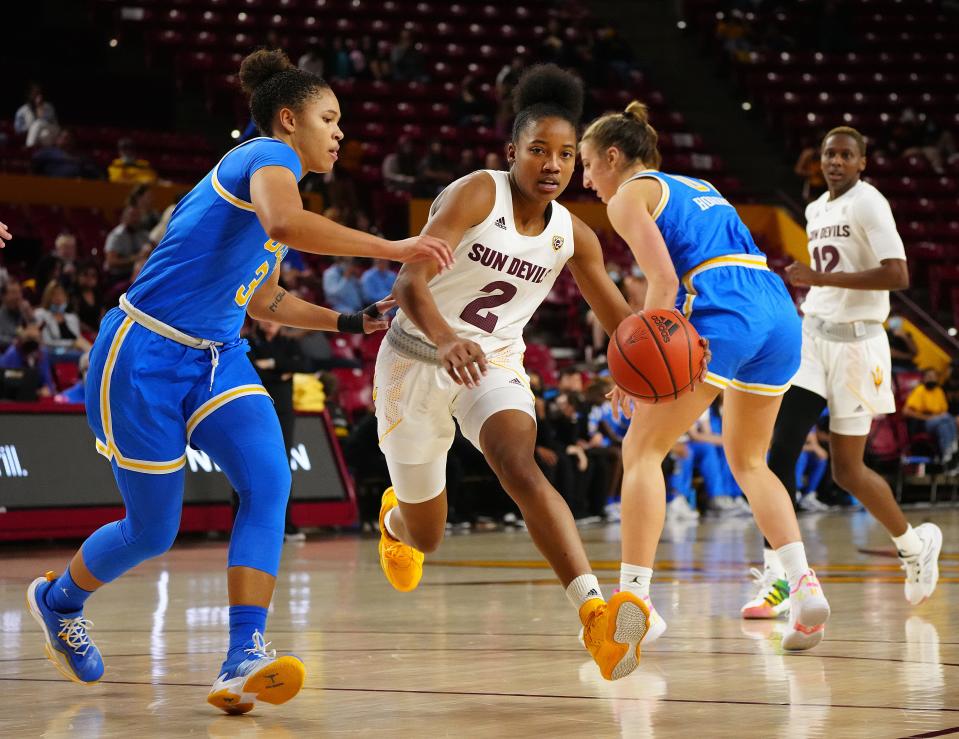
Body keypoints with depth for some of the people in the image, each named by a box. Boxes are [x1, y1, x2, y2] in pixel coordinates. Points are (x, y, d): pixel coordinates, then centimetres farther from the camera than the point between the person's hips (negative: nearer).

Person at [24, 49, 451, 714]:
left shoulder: (277, 177, 16)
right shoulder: (270, 157, -12)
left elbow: (264, 302, 28)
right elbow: (284, 223, -37)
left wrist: (348, 321, 22)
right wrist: (392, 248, -33)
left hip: (215, 359, 8)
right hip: (145, 357, -8)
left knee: (268, 481, -17)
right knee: (152, 531, 3)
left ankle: (243, 662, -23)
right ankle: (58, 599, 35)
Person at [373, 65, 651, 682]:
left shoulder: (573, 236, -4)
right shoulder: (476, 194, -20)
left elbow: (619, 318, 5)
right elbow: (411, 282, -32)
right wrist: (448, 341, -52)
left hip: (493, 364, 2)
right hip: (418, 357, -2)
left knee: (521, 467, -31)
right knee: (425, 538, 10)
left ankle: (595, 612, -47)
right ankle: (396, 517, 51)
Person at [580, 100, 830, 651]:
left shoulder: (629, 196, 8)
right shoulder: (697, 188, 31)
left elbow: (664, 280, -7)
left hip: (724, 316, -8)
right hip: (782, 314, 8)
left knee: (642, 450, 2)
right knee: (748, 461, 21)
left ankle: (633, 599, -6)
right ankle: (804, 584, 3)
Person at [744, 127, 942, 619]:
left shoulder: (868, 203, -10)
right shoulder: (815, 210, 15)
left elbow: (897, 275, -22)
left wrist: (820, 277, -24)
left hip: (856, 342, -7)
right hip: (813, 338, 7)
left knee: (847, 470, 1)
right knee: (781, 451, -10)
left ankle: (915, 544, 28)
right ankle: (776, 580, -11)